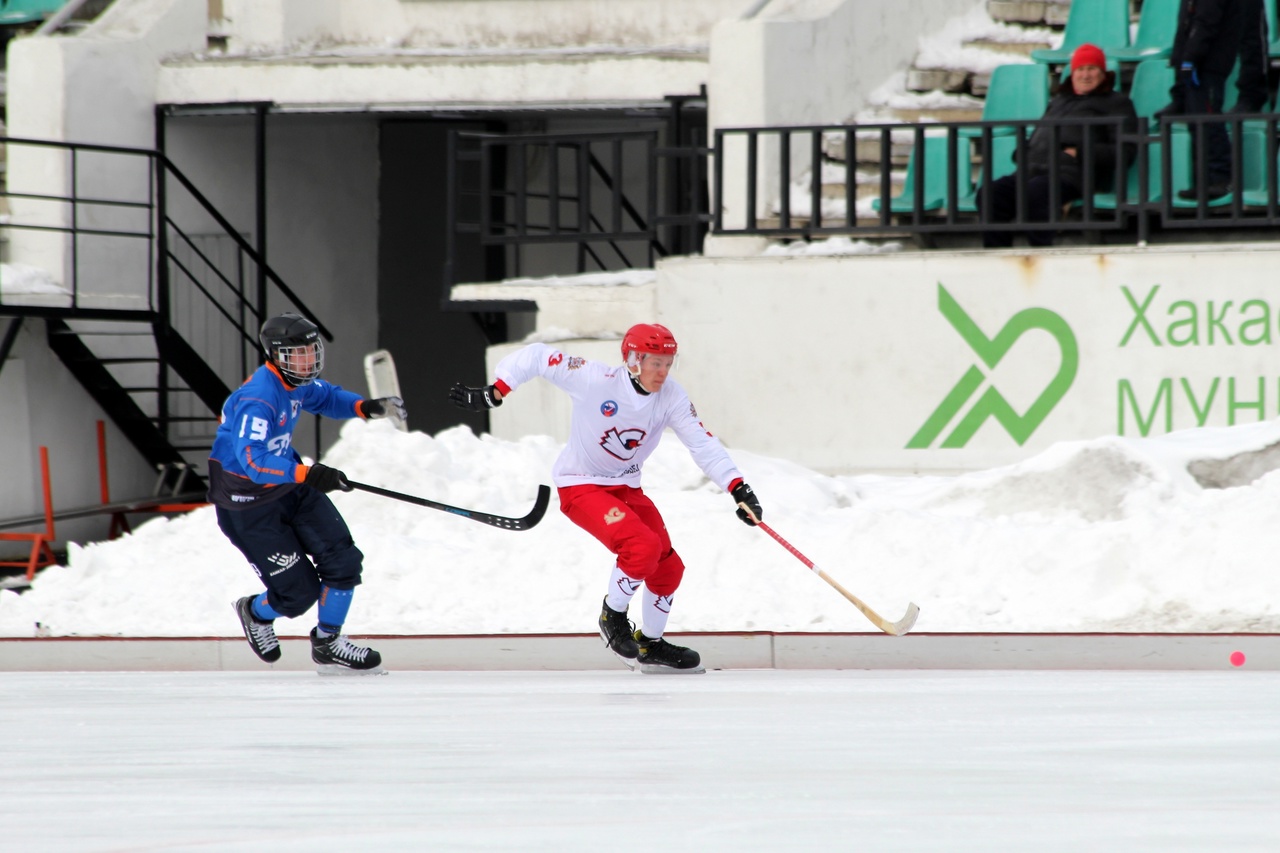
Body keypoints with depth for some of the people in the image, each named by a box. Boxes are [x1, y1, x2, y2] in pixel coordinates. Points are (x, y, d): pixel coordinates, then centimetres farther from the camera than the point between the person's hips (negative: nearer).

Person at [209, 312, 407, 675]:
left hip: (291, 487, 8)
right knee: (298, 592, -6)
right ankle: (256, 613, 30)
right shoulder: (257, 398, -30)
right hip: (247, 505, -8)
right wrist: (306, 474, -52)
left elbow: (326, 397, 22)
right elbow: (252, 460, -41)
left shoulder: (299, 383, -2)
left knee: (343, 560, -2)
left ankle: (328, 644, 19)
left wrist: (364, 407, 2)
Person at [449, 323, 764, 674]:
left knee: (668, 568, 7)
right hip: (581, 485, -6)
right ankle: (613, 618, 0)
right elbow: (536, 356, -18)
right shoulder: (595, 380, -25)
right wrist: (493, 394, -18)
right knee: (643, 547, -25)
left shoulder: (671, 397, -10)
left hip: (626, 487, 6)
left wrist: (738, 488, -24)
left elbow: (704, 445, -13)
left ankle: (651, 645, 30)